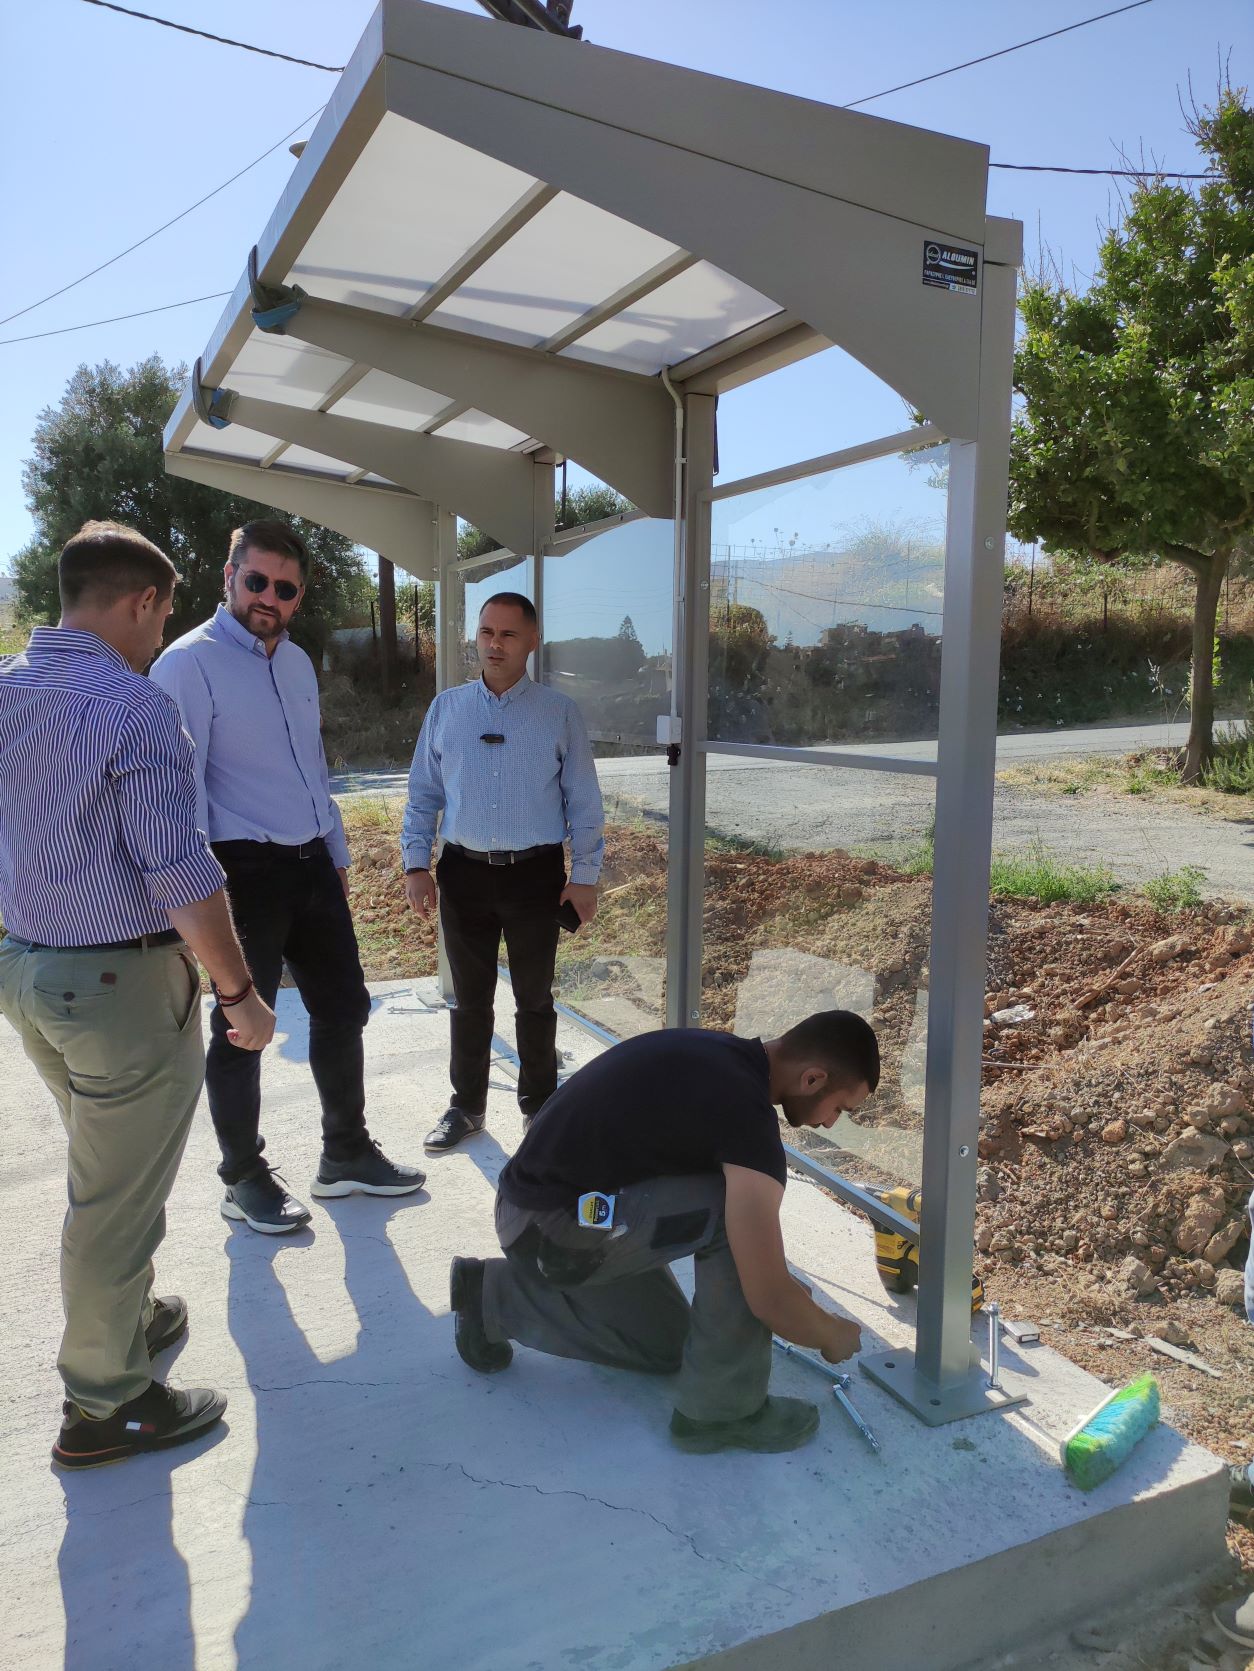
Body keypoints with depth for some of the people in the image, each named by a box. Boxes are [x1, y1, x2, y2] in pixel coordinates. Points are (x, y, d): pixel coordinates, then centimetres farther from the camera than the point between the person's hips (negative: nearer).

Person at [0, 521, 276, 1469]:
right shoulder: (134, 706, -19)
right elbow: (181, 874, -22)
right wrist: (242, 993, -14)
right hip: (122, 983, -8)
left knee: (103, 1170, 26)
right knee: (119, 1195, 7)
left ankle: (129, 1316, 44)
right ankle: (105, 1405, 22)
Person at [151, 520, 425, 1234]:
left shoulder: (299, 663, 13)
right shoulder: (191, 662, -10)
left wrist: (338, 855, 20)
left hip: (313, 867, 8)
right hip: (245, 871, -7)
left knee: (343, 1007, 14)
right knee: (240, 1028, 5)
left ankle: (347, 1154, 32)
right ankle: (245, 1180, 24)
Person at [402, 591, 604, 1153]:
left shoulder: (560, 713, -1)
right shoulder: (446, 708, 5)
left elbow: (583, 801, 1)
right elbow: (423, 794, 8)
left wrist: (585, 875, -3)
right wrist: (416, 863, 0)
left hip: (535, 874, -1)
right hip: (464, 873, 2)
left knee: (534, 1000, 12)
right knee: (470, 1000, 12)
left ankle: (540, 1106, 28)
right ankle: (466, 1106, 28)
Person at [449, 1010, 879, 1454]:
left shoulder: (722, 1054, 3)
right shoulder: (745, 1114, -25)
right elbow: (770, 1302, -22)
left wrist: (782, 1286, 25)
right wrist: (834, 1335, -1)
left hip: (539, 1203, 10)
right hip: (551, 1229, -10)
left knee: (664, 1345, 20)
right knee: (740, 1208, -18)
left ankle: (493, 1299, 25)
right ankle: (720, 1410, -2)